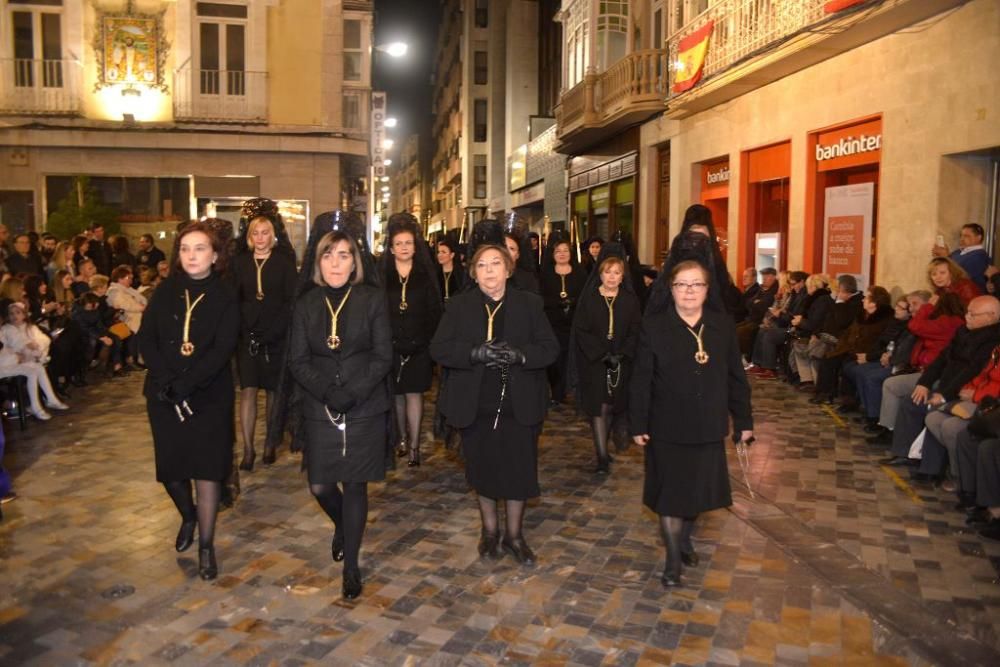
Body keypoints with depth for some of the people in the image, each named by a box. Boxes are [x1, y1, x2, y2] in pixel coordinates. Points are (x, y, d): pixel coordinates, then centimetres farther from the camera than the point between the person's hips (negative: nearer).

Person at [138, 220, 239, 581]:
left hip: (209, 396, -3)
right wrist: (166, 381, -16)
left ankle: (206, 545, 11)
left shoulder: (225, 296, -4)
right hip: (163, 395, 3)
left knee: (207, 467, -2)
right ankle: (188, 517, 39)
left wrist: (185, 384, -21)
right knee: (170, 466, 10)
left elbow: (223, 349, -13)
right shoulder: (166, 292, 5)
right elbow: (146, 339, -2)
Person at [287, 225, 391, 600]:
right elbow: (297, 361, 1)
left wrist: (352, 393, -18)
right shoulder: (307, 304, 4)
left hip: (366, 409, -2)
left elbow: (383, 357, -5)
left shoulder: (372, 300, -2)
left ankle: (351, 564, 20)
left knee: (356, 485, 4)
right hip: (320, 410, 2)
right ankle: (341, 525, 39)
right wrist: (327, 391, -16)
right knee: (319, 485, 4)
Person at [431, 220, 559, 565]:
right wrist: (476, 353, -23)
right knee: (483, 470, 14)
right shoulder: (459, 306, 1)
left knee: (519, 470, 7)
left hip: (519, 405, 0)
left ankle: (514, 534, 29)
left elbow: (550, 348, -4)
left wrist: (518, 354, -23)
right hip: (476, 405, 0)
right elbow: (439, 348, -8)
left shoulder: (529, 303, 1)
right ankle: (490, 530, 36)